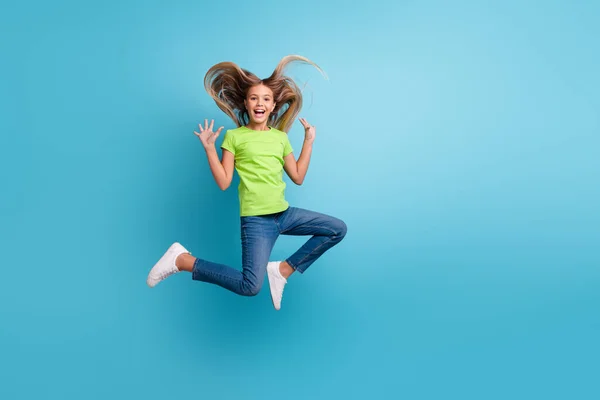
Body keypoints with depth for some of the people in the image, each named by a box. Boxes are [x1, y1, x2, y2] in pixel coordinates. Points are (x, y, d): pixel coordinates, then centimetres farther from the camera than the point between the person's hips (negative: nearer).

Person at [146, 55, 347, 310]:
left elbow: (298, 177, 12)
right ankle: (182, 260, -2)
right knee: (250, 287, -19)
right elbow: (223, 183, -5)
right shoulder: (234, 136, 0)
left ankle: (282, 270, 3)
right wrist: (209, 148, -11)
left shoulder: (280, 137, 12)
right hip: (256, 219, -6)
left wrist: (309, 141, 11)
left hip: (285, 213, 6)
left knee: (338, 229, 3)